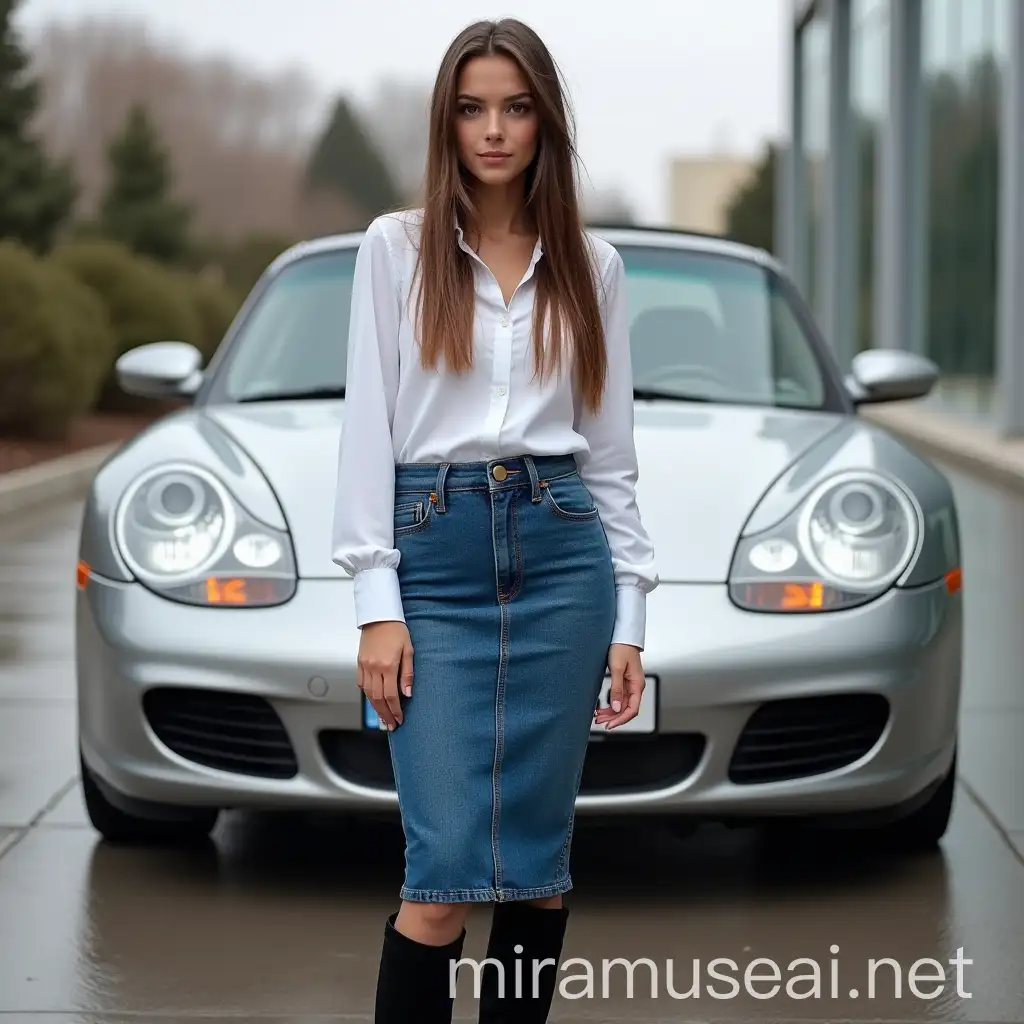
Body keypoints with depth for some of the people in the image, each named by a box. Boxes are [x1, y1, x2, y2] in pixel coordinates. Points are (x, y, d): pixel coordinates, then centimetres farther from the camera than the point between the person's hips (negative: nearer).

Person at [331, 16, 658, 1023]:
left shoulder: (591, 264, 10)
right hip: (435, 557, -2)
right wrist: (376, 603, -8)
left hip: (560, 552, 2)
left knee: (537, 858, 4)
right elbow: (368, 426, 0)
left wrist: (630, 616, 6)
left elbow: (610, 450, 11)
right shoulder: (395, 248, 3)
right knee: (446, 869, -10)